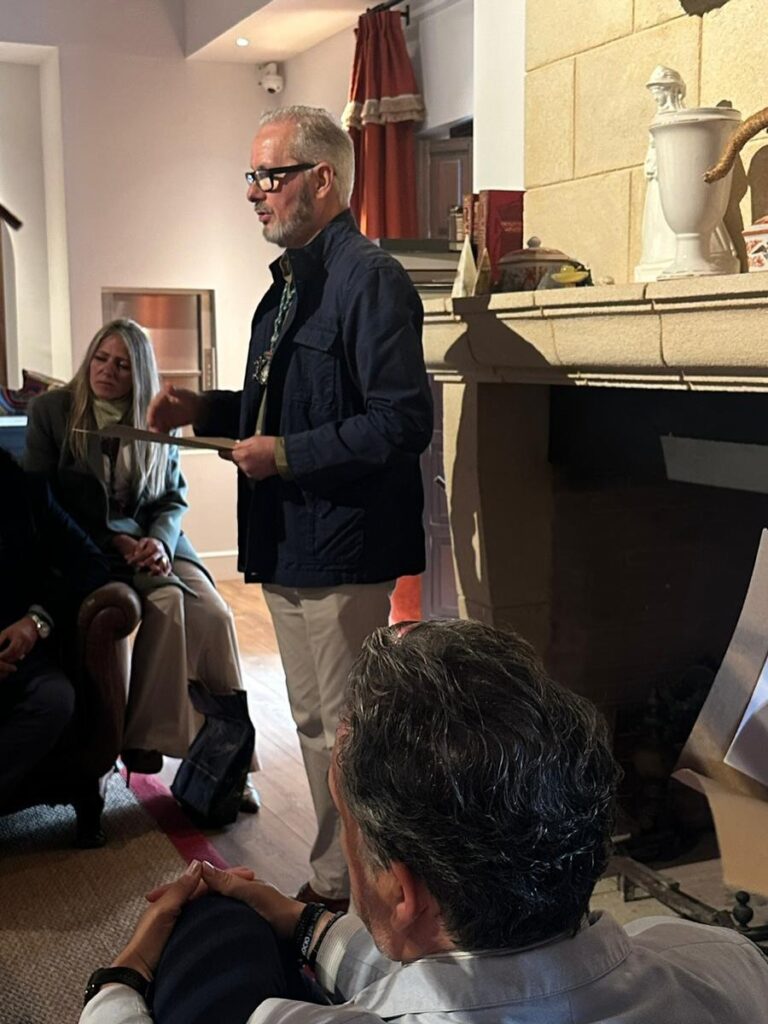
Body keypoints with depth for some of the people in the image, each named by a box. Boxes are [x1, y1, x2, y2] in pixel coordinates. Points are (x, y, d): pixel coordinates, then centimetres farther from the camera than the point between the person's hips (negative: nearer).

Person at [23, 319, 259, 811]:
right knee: (168, 602, -31)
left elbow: (174, 496, 10)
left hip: (151, 542, 3)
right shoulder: (51, 410, 1)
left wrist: (160, 540, -13)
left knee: (214, 614, -23)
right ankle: (147, 736, -19)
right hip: (86, 547, -3)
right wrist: (112, 541, -13)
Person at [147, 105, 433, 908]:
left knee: (347, 733, 2)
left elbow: (402, 423, -23)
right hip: (287, 544, 10)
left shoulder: (369, 279, -16)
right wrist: (205, 410, 8)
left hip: (341, 550, -10)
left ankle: (342, 889, 18)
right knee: (314, 723, 18)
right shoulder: (288, 283, 15)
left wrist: (286, 454, -21)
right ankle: (334, 878, 33)